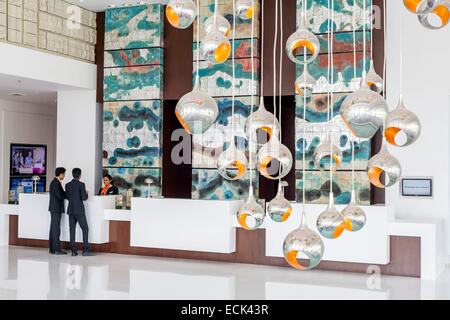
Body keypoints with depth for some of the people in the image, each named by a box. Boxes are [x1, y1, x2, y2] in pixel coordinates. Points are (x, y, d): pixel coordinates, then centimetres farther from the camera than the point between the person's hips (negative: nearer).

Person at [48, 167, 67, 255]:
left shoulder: (56, 182, 15)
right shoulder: (55, 183, -16)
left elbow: (61, 194, 14)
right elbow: (59, 196, -20)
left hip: (55, 209, 10)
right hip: (56, 209, -10)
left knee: (53, 228, 12)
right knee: (56, 229, -8)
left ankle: (51, 248, 16)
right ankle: (56, 249, -6)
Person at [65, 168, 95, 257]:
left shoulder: (68, 185, 6)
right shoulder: (81, 184, -10)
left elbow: (68, 197, 10)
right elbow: (84, 198, -13)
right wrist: (86, 194, 7)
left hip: (71, 210, 5)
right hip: (79, 211, -5)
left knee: (72, 230, 6)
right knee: (85, 229, 1)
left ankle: (73, 251, 4)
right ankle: (85, 250, -5)